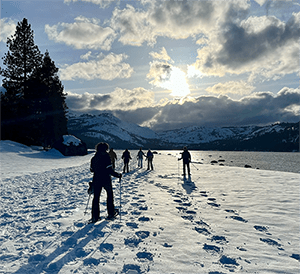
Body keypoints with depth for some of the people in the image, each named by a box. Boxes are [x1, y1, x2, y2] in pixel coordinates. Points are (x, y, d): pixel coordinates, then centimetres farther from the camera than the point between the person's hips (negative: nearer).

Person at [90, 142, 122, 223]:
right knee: (110, 194, 16)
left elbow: (92, 169, 11)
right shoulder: (106, 157, -13)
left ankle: (95, 216, 9)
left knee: (96, 197, 9)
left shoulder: (94, 158, 5)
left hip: (96, 180, 5)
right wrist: (118, 175, -8)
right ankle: (111, 213, 23)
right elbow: (109, 170, -19)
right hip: (105, 180, -4)